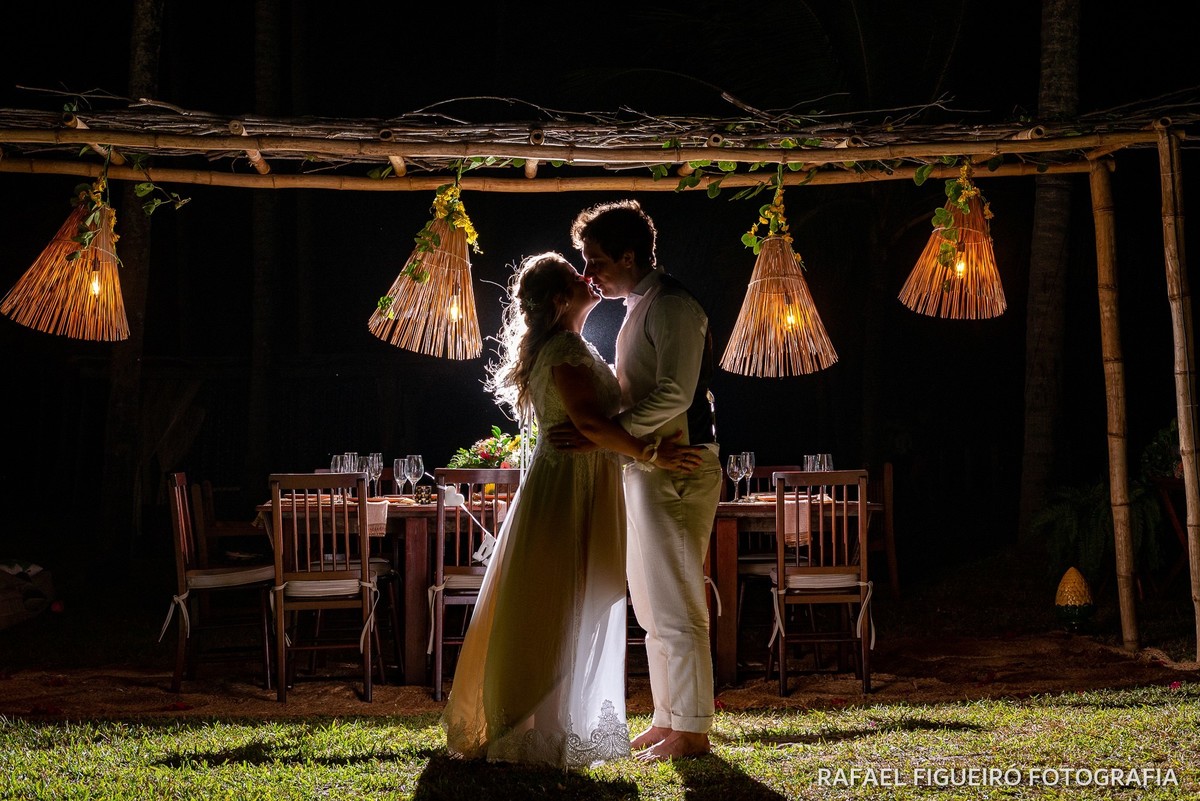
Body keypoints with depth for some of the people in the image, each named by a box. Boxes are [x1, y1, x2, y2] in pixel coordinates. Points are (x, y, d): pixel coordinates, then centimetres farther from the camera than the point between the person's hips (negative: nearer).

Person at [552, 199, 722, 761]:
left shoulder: (672, 306, -13)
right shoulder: (638, 309, 18)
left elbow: (674, 396, -25)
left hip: (676, 470, -10)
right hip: (646, 470, 10)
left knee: (676, 609, -5)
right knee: (650, 608, 15)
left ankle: (692, 730, 2)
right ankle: (667, 720, 23)